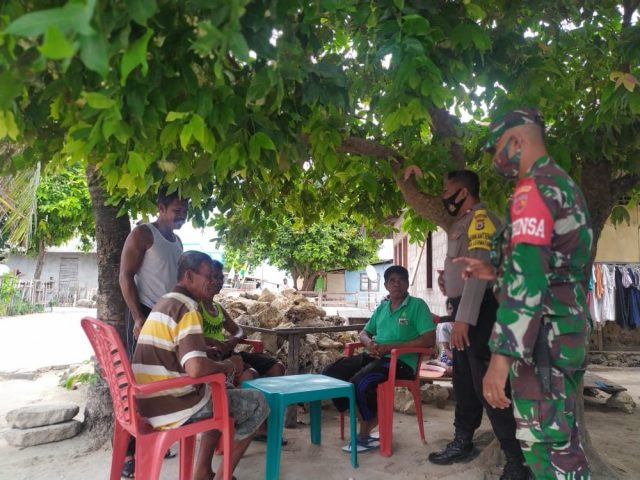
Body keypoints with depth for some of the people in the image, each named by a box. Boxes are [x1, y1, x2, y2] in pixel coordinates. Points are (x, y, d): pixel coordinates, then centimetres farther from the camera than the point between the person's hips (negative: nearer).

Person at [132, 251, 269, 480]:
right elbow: (196, 368, -29)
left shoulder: (165, 302, 13)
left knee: (222, 396, 30)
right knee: (258, 403, 4)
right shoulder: (187, 308, -18)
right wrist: (225, 366, -9)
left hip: (153, 404, 9)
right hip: (174, 409, -9)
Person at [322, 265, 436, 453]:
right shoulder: (382, 307, 18)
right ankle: (364, 419, 1)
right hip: (375, 356, 7)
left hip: (401, 361, -7)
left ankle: (365, 435, -7)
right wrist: (369, 342, -3)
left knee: (360, 382, -32)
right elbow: (364, 333, 25)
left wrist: (390, 346, -16)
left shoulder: (417, 305, -2)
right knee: (331, 373, -10)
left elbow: (429, 339, -12)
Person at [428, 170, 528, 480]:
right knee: (464, 381, 16)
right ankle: (462, 443, 29)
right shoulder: (462, 223, 19)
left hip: (479, 311, -10)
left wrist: (464, 316, -28)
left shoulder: (480, 217, -11)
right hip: (465, 312, 10)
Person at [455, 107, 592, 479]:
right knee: (564, 440, 19)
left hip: (545, 339, -10)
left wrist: (502, 355, -27)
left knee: (545, 446, -2)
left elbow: (527, 280, -25)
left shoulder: (533, 190, -15)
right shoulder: (565, 185, 16)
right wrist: (494, 271, 15)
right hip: (569, 333, 10)